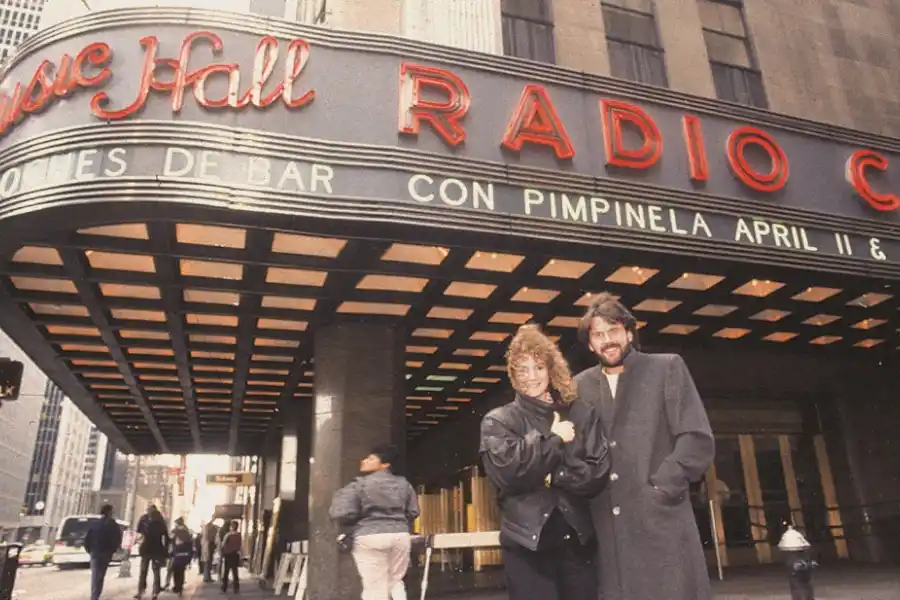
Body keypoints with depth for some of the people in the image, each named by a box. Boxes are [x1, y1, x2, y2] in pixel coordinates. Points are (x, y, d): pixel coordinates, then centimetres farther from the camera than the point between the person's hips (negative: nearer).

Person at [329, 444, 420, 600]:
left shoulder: (359, 484, -7)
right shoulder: (403, 483, 9)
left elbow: (343, 514, -12)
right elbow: (413, 512, 13)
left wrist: (339, 497, 7)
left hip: (370, 537, -5)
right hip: (400, 535, 5)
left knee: (375, 587, 1)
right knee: (396, 580, 19)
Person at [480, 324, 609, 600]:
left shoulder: (581, 414, 7)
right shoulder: (498, 421, 1)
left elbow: (598, 473, -1)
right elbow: (506, 472, -15)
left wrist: (553, 475, -14)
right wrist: (553, 439, -10)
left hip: (578, 539, 3)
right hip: (528, 542, -2)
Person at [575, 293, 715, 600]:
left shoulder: (667, 368, 4)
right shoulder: (580, 386, 12)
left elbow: (698, 440, -3)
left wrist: (658, 491, -9)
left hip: (662, 523, -2)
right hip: (607, 532, 3)